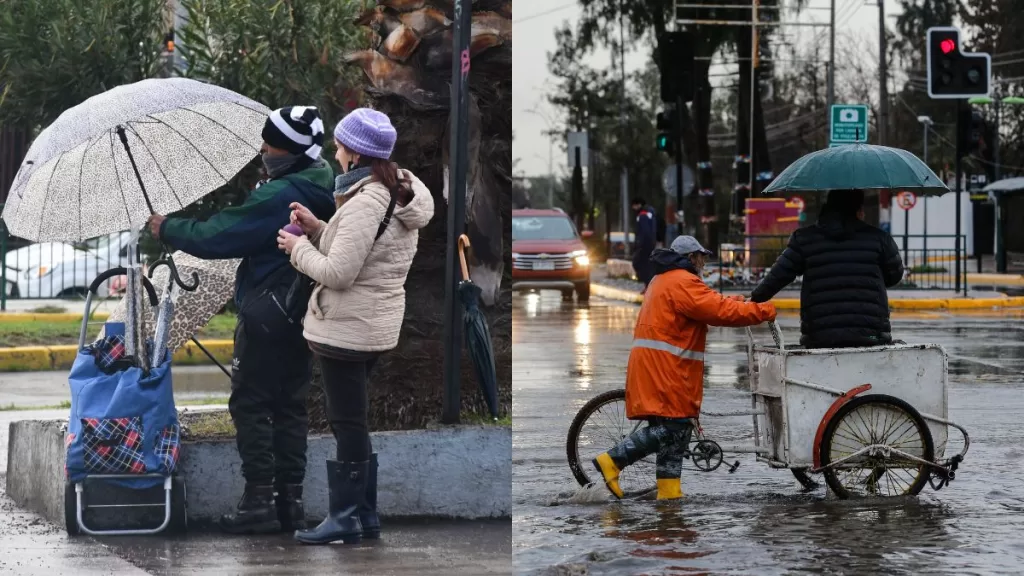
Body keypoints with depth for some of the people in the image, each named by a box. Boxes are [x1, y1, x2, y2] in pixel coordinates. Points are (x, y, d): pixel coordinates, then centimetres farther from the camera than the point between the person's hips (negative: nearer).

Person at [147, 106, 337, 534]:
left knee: (250, 404, -1)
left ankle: (259, 501, -4)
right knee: (291, 406, 12)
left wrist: (168, 229, -2)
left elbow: (216, 237, -18)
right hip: (306, 317, 8)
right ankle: (291, 502, 13)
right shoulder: (324, 189, 6)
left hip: (267, 315, -8)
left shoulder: (277, 197, -22)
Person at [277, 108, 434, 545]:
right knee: (355, 420, 18)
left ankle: (347, 518, 7)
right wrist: (317, 229, 4)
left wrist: (299, 247, -9)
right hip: (376, 324, 10)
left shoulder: (364, 204, -23)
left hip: (347, 327, -10)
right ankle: (365, 514, 24)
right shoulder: (399, 195, 7)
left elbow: (337, 273, -24)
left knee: (348, 422, -1)